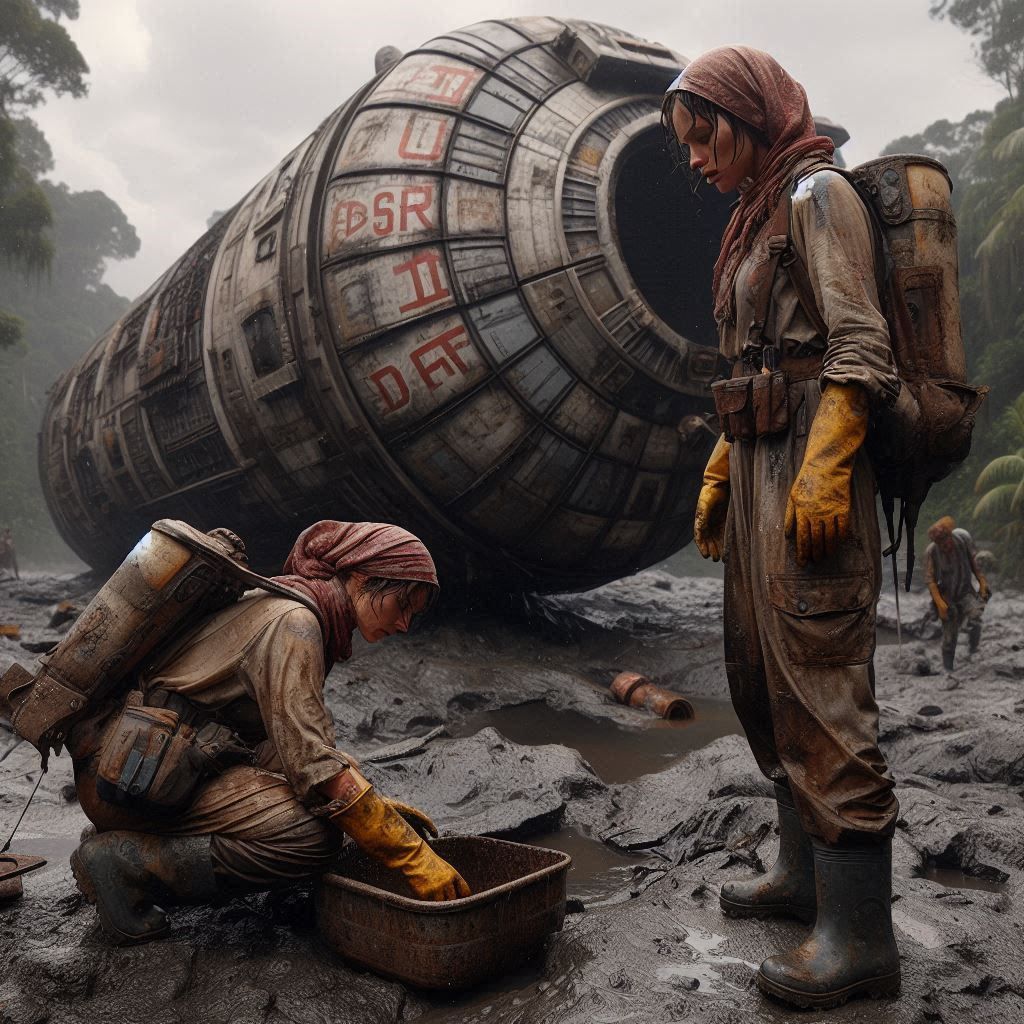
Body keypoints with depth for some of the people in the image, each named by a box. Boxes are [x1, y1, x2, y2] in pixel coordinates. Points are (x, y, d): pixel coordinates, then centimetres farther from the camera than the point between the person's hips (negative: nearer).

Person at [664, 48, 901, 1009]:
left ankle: (859, 935, 0)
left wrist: (822, 469, -24)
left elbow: (859, 347, -15)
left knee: (819, 681, -9)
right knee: (762, 674, 13)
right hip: (761, 465, 10)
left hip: (810, 467, -10)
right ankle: (804, 872, 26)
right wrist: (719, 473, 19)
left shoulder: (818, 192, -4)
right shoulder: (758, 217, 22)